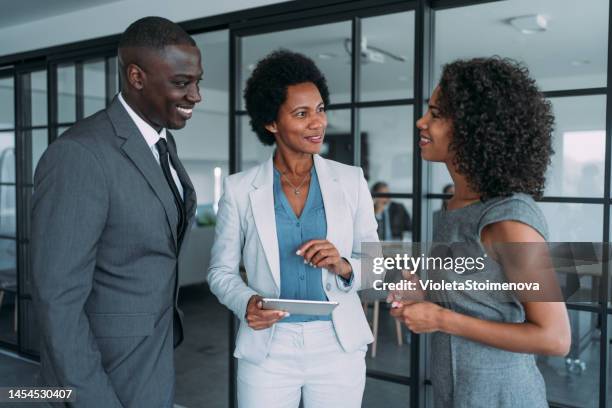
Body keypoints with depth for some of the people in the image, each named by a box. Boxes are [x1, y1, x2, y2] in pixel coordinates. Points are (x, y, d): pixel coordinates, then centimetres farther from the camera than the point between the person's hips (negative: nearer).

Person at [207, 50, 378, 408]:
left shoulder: (351, 180, -1)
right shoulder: (240, 189, -4)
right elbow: (221, 270, 3)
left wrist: (343, 266, -18)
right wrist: (246, 303, -17)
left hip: (338, 347, 1)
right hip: (267, 350, -1)